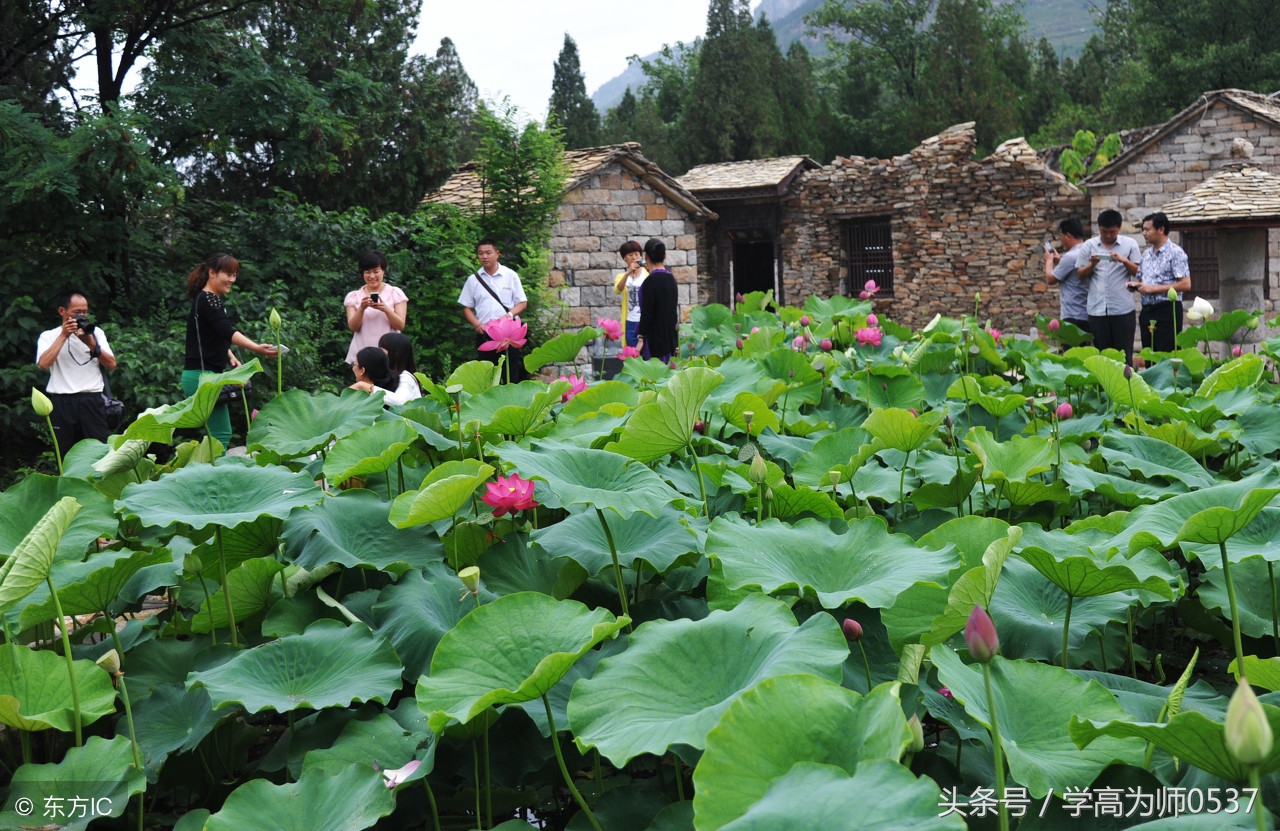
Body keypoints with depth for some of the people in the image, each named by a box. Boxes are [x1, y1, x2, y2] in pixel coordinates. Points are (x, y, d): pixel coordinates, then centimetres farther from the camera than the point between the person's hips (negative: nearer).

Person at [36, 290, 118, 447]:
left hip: (92, 400, 1)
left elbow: (112, 364, 5)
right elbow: (44, 363, -11)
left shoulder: (95, 332, 12)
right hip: (62, 403, -1)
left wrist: (92, 345, -9)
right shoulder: (48, 336, 8)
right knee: (65, 454, 4)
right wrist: (64, 336, -8)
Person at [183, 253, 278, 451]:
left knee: (219, 432, 14)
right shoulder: (207, 300, -14)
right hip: (202, 376, -11)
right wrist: (257, 348, -43)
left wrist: (230, 356, 11)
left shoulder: (211, 300, 17)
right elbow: (227, 331, -30)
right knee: (220, 435, -11)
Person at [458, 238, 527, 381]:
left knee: (512, 372, -1)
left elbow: (523, 303, 5)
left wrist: (509, 314, -14)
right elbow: (467, 308, 11)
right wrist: (477, 324, -7)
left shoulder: (510, 275, 4)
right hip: (484, 334, 1)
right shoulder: (473, 280, 8)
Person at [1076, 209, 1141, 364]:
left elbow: (1138, 272, 2)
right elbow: (1081, 275, 9)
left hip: (1123, 309, -1)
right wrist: (1092, 264, -10)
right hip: (1097, 309, 1)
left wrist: (1124, 261, -15)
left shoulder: (1130, 244, 4)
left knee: (1124, 353, 2)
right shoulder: (1089, 246, 7)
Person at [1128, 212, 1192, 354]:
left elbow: (1186, 285, -16)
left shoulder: (1175, 252, -8)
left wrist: (1153, 288, -18)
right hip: (1147, 310, 7)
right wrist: (1136, 286, 2)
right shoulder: (1146, 254, 15)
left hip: (1167, 310, -7)